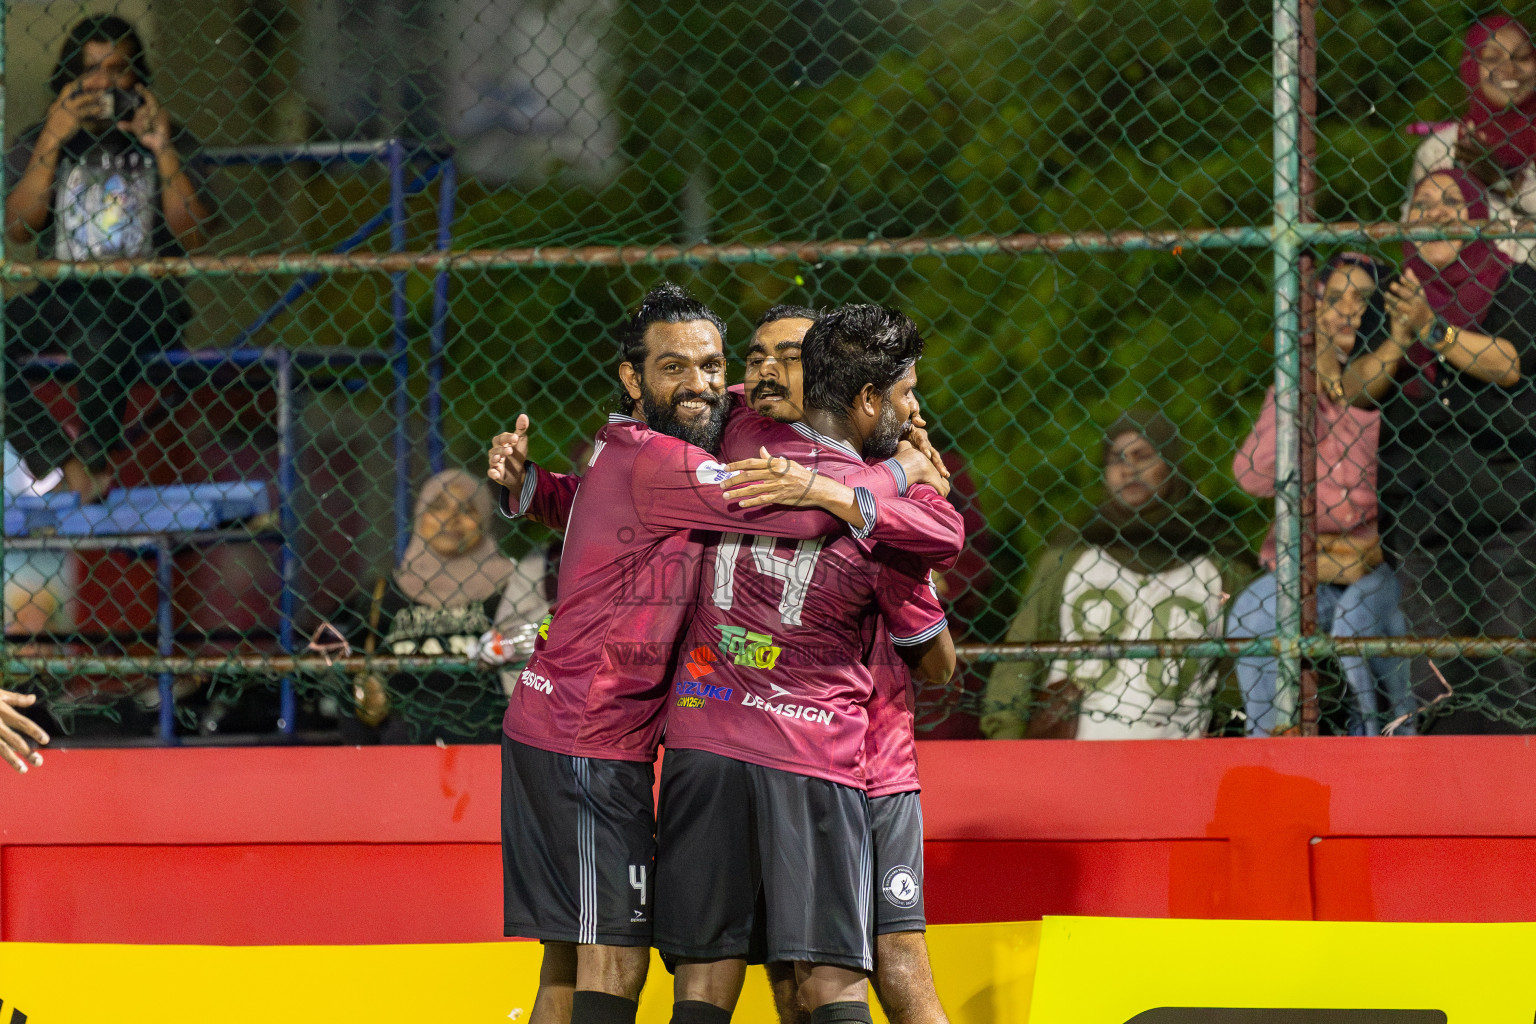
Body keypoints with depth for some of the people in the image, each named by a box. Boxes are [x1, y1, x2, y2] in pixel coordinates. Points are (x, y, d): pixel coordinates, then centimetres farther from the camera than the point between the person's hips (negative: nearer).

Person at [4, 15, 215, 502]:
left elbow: (194, 237, -2)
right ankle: (66, 464, -21)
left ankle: (94, 459, -15)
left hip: (144, 296, -2)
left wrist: (164, 152, -11)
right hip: (62, 294, 3)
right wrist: (52, 142, -10)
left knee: (100, 337, -39)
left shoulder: (168, 140, 10)